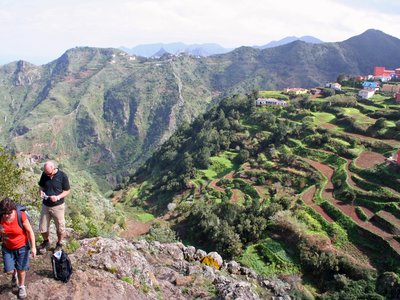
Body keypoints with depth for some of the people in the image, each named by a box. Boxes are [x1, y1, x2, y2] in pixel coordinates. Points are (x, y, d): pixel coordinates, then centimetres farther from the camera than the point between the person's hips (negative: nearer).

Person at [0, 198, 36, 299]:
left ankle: (21, 286, 40)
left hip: (22, 246, -2)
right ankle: (14, 274, 43)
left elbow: (29, 231, -17)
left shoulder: (21, 216, -28)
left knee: (21, 269, 11)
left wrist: (33, 247, -13)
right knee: (9, 270, 4)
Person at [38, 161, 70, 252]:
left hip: (58, 206, -3)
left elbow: (67, 191, -8)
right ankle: (46, 242, 39)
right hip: (45, 205, 4)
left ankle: (59, 244, 34)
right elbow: (41, 186, 10)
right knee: (43, 227, 13)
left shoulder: (62, 176, -16)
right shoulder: (44, 174, -5)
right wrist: (41, 192, -12)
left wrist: (58, 197, -24)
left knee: (60, 228, 10)